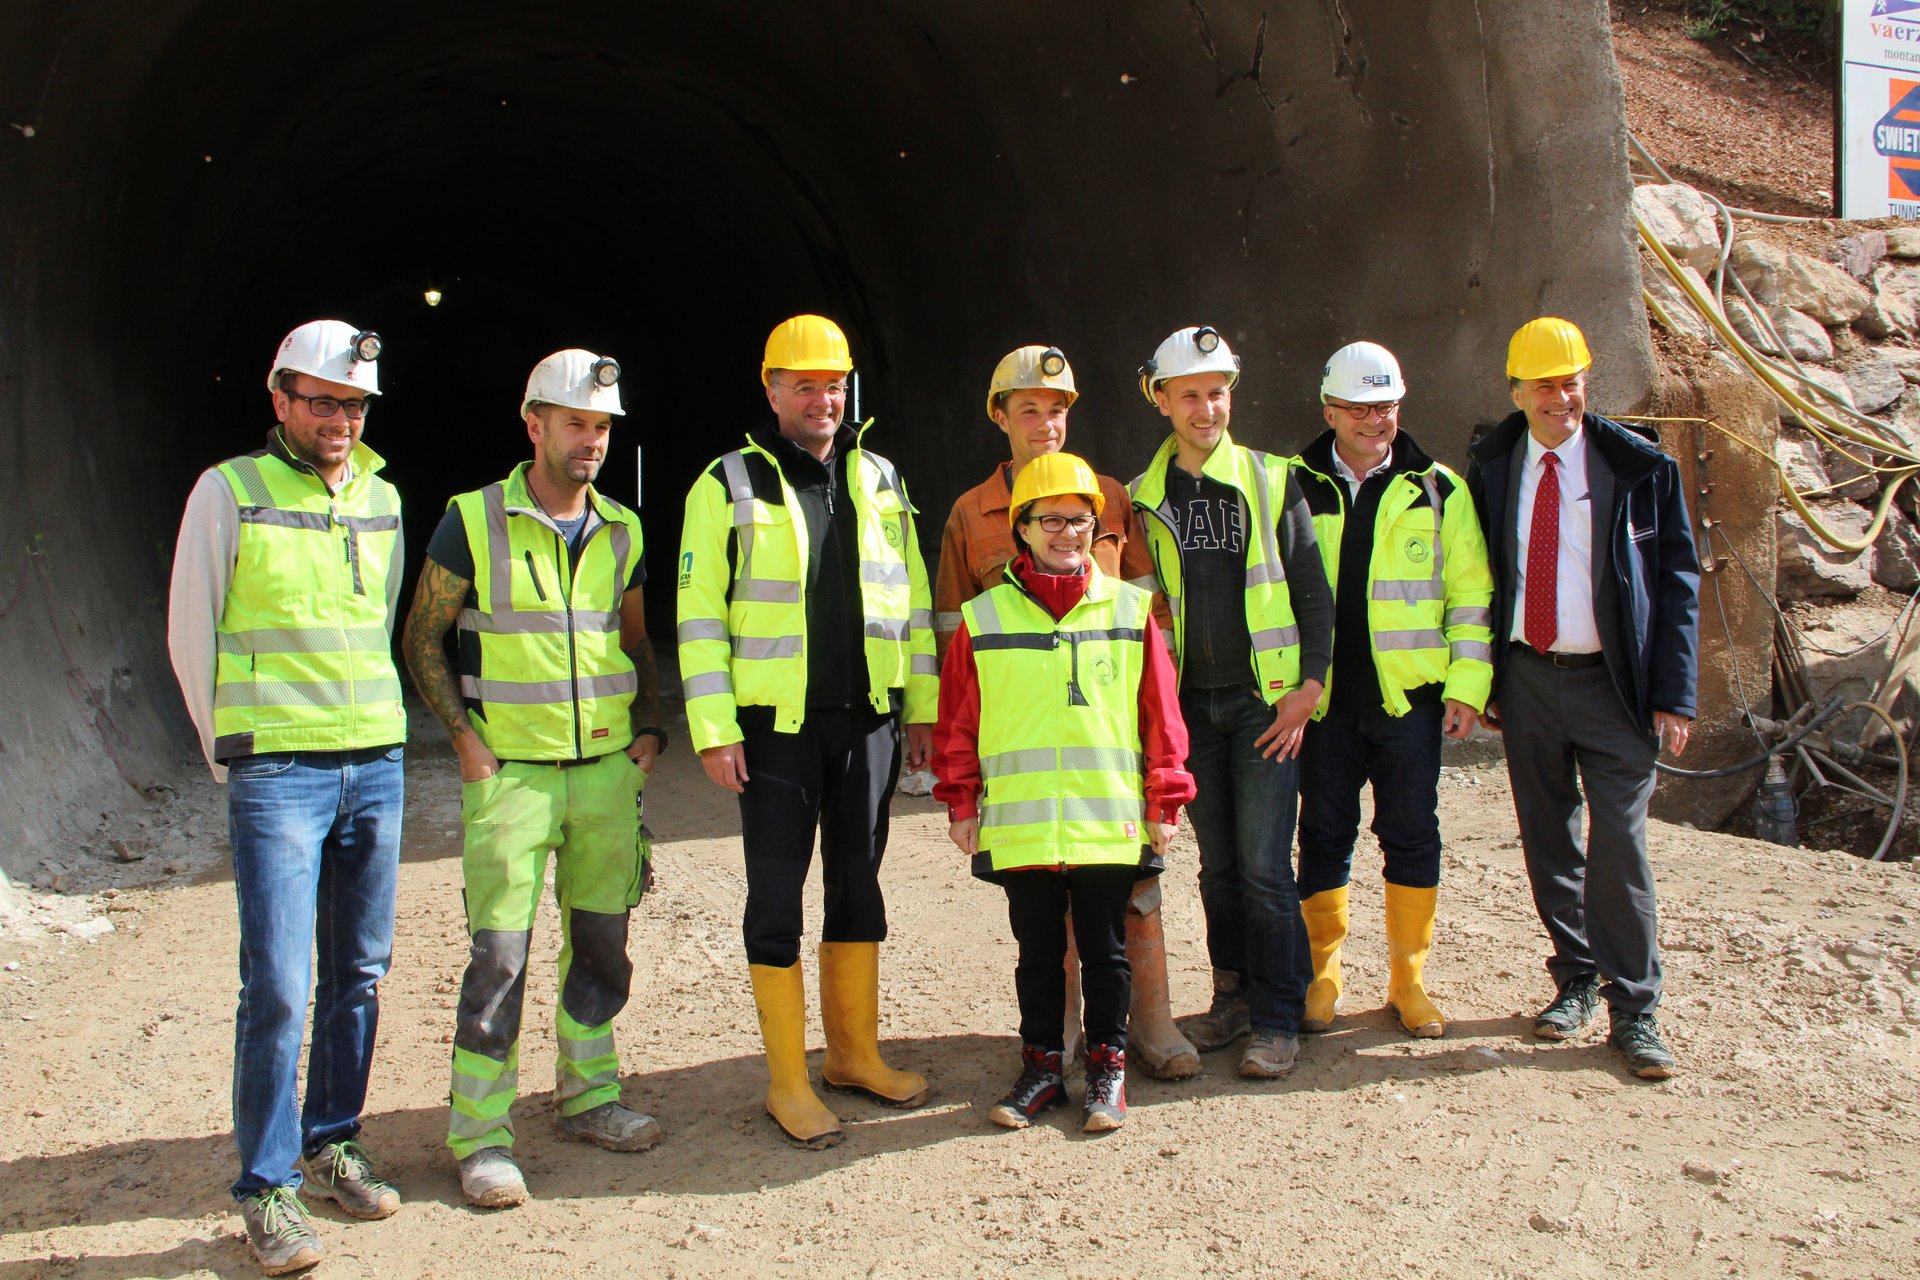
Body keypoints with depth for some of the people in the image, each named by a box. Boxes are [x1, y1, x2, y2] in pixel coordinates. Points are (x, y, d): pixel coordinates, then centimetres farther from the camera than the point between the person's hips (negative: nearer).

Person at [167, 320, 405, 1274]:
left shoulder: (381, 500, 11)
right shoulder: (229, 491, -3)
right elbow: (189, 634, 1)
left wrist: (373, 726, 16)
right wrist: (232, 754, 4)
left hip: (377, 766, 5)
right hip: (276, 774, -5)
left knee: (360, 972, 10)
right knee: (278, 986, -6)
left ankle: (333, 1144, 25)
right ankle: (268, 1187, 6)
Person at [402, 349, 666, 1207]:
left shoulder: (621, 530, 9)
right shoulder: (473, 521, -4)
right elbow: (422, 638, 1)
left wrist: (650, 727, 8)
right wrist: (464, 735, -7)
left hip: (607, 766, 5)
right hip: (512, 768, -5)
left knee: (602, 939, 11)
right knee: (499, 953, -5)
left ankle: (588, 1097, 27)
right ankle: (481, 1138, 5)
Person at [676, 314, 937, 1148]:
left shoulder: (879, 481, 11)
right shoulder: (728, 486, -2)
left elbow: (912, 601, 14)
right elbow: (700, 615, -5)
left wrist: (923, 708, 10)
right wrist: (714, 728, -11)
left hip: (868, 719, 4)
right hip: (776, 726, -4)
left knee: (858, 885, 13)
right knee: (777, 898, 2)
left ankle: (855, 1052, 27)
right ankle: (787, 1080, 13)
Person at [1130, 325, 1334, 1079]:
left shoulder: (1271, 481, 1)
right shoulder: (1143, 499, 6)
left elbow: (1312, 590, 2)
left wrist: (1309, 685, -6)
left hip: (1264, 700, -2)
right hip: (1190, 704, 3)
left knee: (1264, 866, -5)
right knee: (1218, 865, 10)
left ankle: (1278, 1020, 4)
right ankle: (1233, 998, 23)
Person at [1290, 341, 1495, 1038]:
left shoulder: (1437, 490, 4)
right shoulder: (1295, 489, 5)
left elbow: (1471, 593, 4)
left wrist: (1467, 684, -3)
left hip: (1408, 695, 0)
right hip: (1322, 697, 1)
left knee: (1411, 835, 6)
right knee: (1324, 837, 7)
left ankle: (1408, 977, 18)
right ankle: (1322, 974, 21)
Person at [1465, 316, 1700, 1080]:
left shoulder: (1639, 466, -3)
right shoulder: (1491, 469, 5)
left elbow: (1677, 580, 0)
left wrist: (1674, 694, -6)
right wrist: (1480, 681, 4)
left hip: (1611, 681, -3)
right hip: (1525, 676, 3)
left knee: (1620, 841, -6)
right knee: (1549, 842, 10)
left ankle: (1634, 1009, 5)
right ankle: (1576, 983, 25)